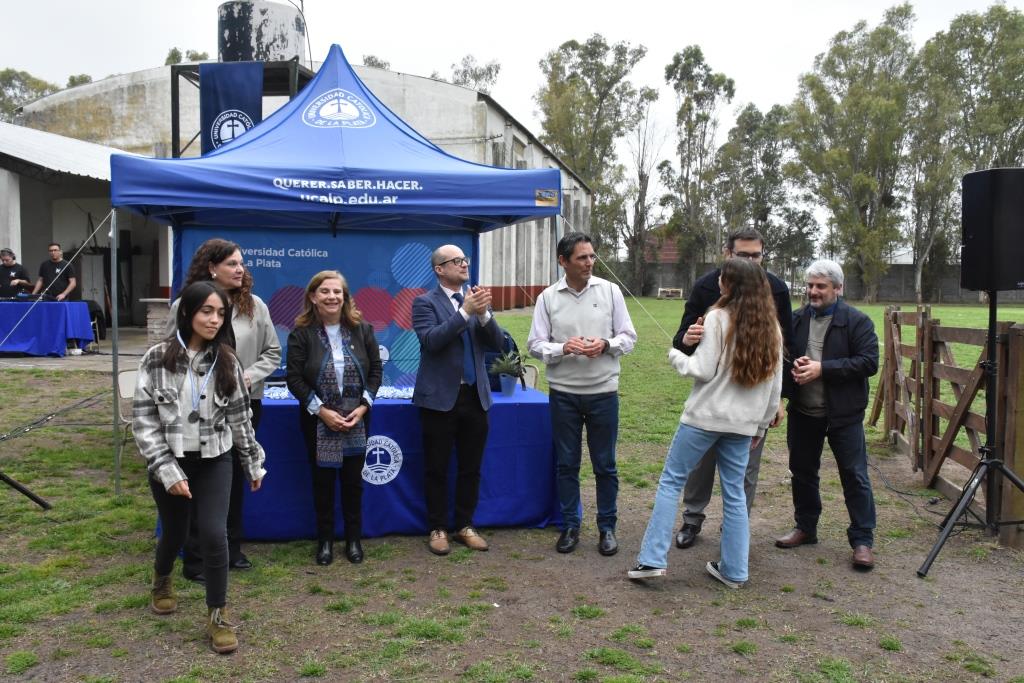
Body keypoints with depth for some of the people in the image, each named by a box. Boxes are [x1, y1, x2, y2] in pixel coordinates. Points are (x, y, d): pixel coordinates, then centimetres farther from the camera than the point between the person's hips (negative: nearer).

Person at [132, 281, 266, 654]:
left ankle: (218, 616, 7)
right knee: (175, 532, 15)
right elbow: (143, 418, -10)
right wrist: (167, 469, -16)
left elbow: (239, 417, 5)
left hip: (214, 461, 1)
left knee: (214, 534, -10)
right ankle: (162, 580, 50)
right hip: (169, 462, -1)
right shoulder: (158, 359, -10)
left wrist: (253, 462, 10)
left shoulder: (226, 361, -3)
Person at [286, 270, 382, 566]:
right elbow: (295, 378, -9)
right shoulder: (301, 333, -6)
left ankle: (353, 539, 22)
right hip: (318, 420, -1)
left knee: (353, 479, 7)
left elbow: (376, 370, 3)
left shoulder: (362, 329, 0)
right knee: (322, 480, 7)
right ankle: (325, 540, 21)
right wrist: (322, 411, -16)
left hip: (356, 419, 2)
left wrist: (363, 406, -9)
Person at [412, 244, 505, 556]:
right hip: (440, 397, -4)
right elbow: (431, 340, -20)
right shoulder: (425, 302, -4)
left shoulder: (476, 298, 7)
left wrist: (483, 313, -16)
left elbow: (497, 343, 1)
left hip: (475, 396, 4)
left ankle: (465, 526, 26)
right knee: (436, 469, 6)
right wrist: (465, 311, -24)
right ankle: (438, 528, 20)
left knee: (471, 468, 12)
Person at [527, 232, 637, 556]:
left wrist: (606, 344, -17)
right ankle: (570, 526, 25)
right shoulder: (548, 297, -1)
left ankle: (607, 527, 24)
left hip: (603, 391, 0)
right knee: (566, 463, 11)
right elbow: (535, 344, -1)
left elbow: (628, 337, 2)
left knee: (605, 464, 8)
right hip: (563, 392, 1)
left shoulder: (610, 291, -1)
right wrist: (563, 348, -19)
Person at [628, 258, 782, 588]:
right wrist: (762, 424, 18)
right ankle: (734, 570, 18)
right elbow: (774, 384, 10)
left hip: (705, 415, -5)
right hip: (743, 423, 5)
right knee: (734, 493, 12)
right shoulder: (771, 328, 7)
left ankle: (653, 558, 2)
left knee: (671, 481, 5)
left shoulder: (717, 318, -11)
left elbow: (704, 370, -13)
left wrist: (676, 356, 5)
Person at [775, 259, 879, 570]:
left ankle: (862, 540, 12)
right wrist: (793, 365, -10)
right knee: (802, 471, 15)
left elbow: (869, 362, -15)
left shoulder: (857, 321, -8)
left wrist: (823, 368, -21)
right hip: (802, 411, 5)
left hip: (843, 414, -5)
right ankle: (805, 527, 31)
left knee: (854, 476, 1)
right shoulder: (796, 319, 5)